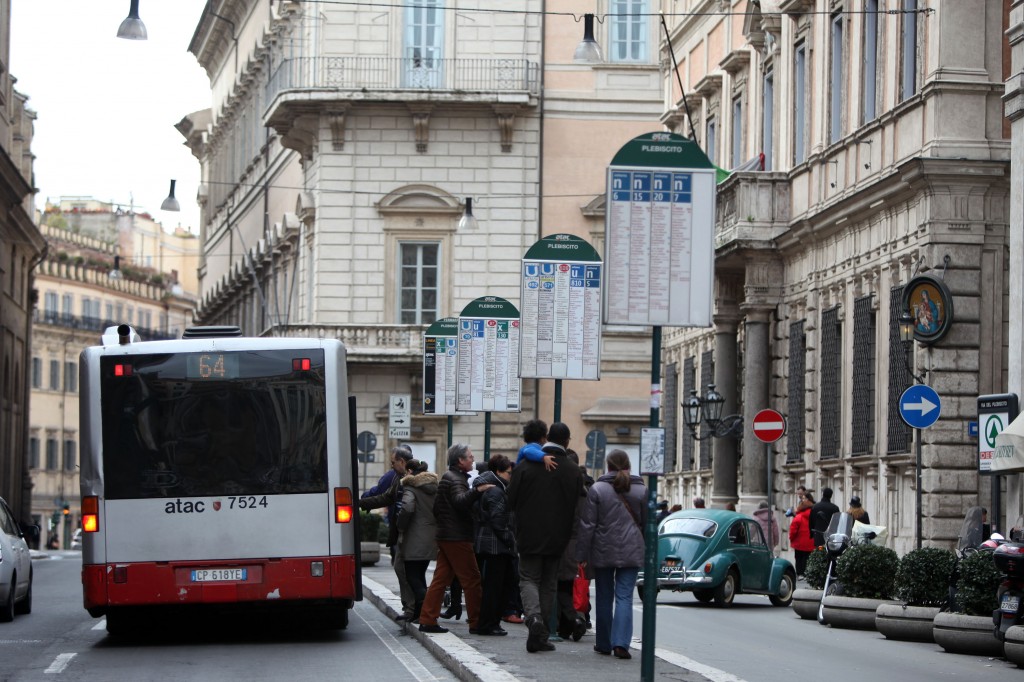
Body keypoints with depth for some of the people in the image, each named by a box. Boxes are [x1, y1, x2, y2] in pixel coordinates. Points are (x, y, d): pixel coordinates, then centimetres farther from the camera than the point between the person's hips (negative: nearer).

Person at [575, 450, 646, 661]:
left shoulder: (597, 489, -4)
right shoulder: (641, 490, 2)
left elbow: (587, 525, -5)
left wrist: (582, 554, -1)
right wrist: (647, 552, 20)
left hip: (603, 552, -1)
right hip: (631, 552, 1)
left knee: (604, 597, 12)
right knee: (624, 596, -2)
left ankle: (604, 643, 19)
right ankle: (620, 643, -16)